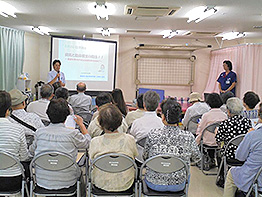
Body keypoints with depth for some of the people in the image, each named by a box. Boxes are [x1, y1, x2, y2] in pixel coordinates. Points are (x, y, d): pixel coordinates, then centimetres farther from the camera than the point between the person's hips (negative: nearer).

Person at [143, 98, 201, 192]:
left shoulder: (153, 134, -18)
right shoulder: (188, 137, -16)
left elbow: (145, 157, -2)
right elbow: (196, 158, 1)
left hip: (154, 184, 0)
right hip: (178, 186, 1)